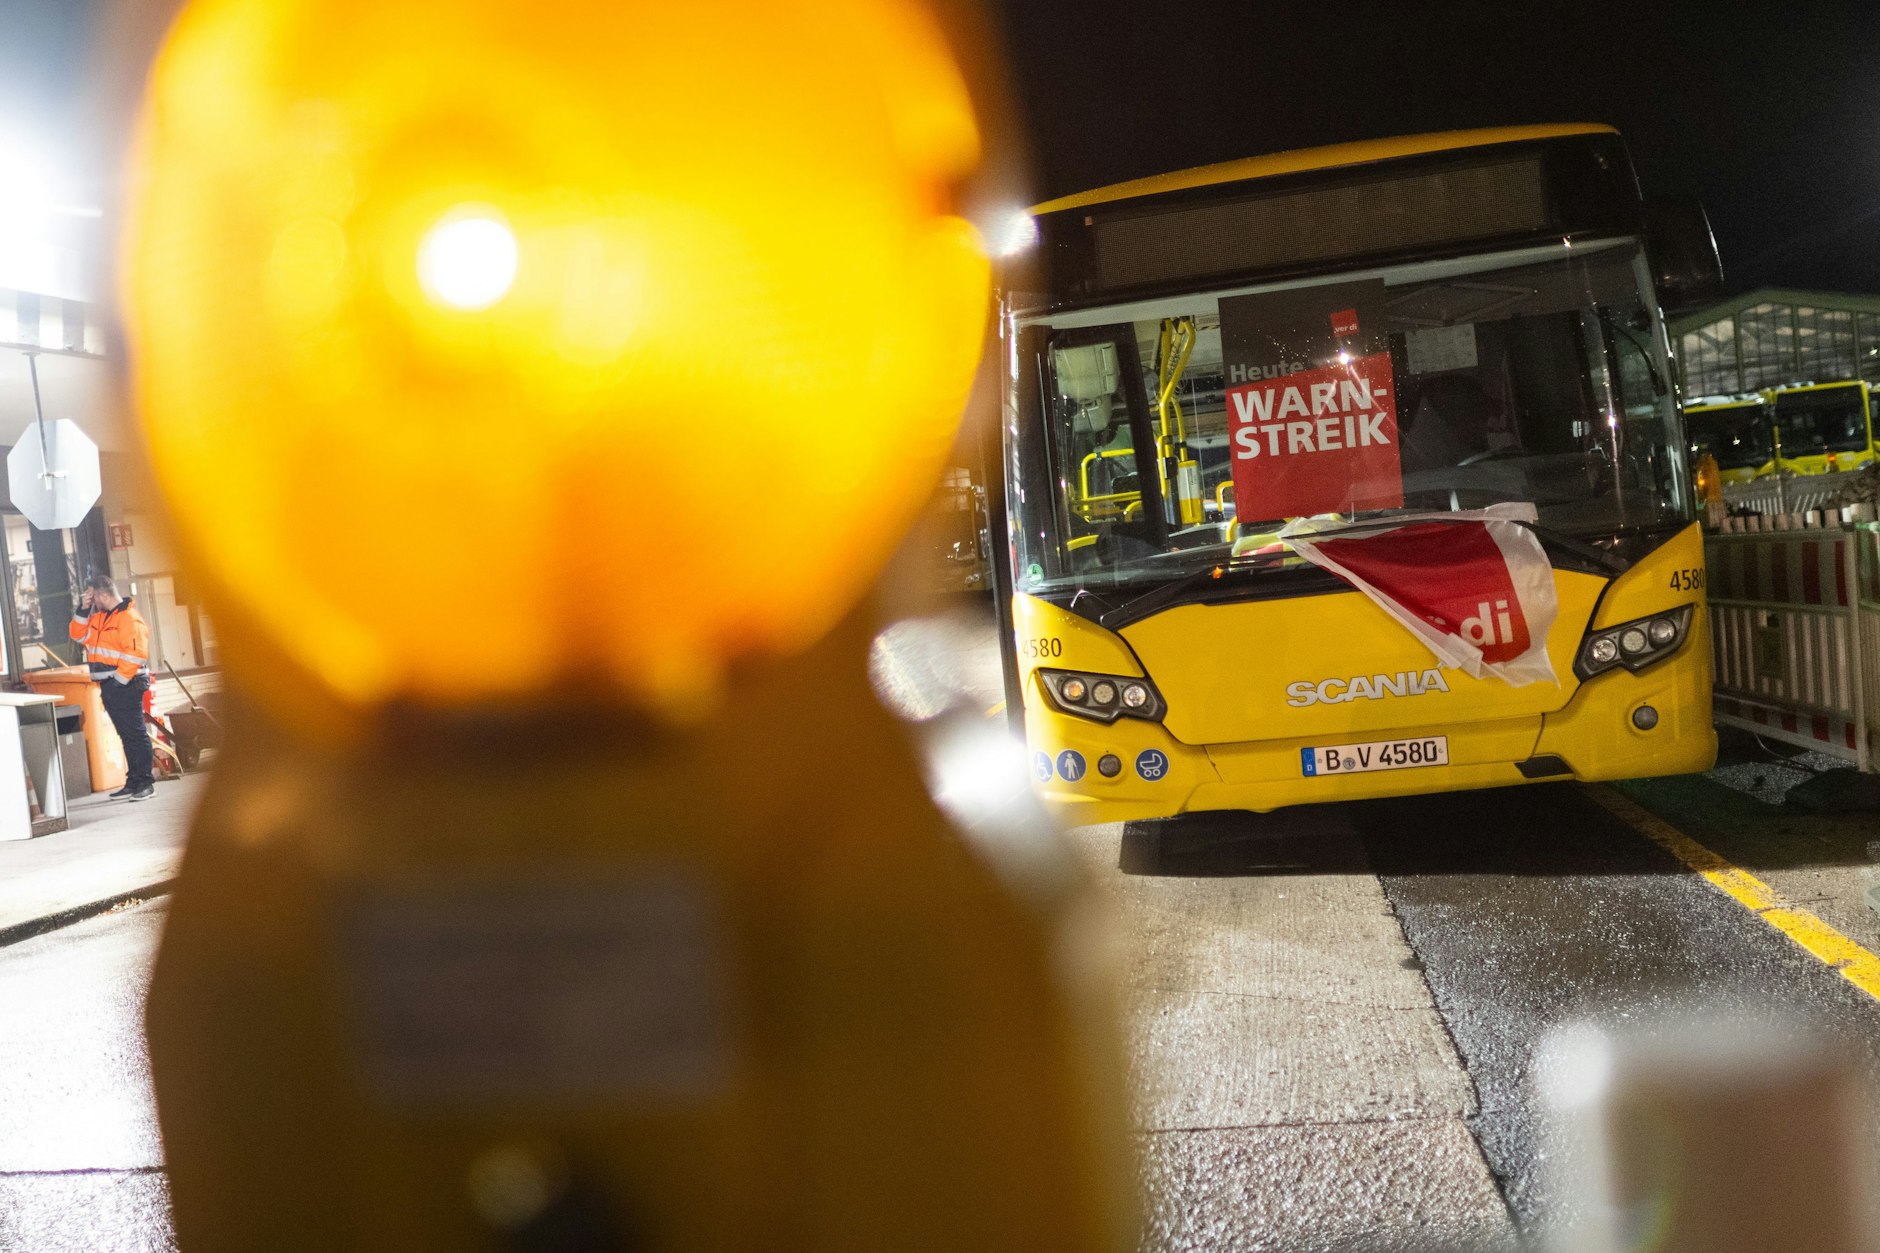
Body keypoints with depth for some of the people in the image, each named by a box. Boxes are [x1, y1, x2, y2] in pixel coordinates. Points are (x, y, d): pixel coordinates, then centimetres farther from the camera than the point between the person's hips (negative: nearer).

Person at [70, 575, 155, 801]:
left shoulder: (129, 617, -14)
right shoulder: (99, 617, 16)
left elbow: (137, 653, -20)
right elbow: (79, 634, 20)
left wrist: (120, 679, -20)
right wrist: (83, 610, 7)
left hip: (126, 686, -9)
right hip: (108, 686, 9)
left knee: (136, 733, -7)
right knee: (126, 735, 13)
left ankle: (146, 783, -6)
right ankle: (133, 782, 18)